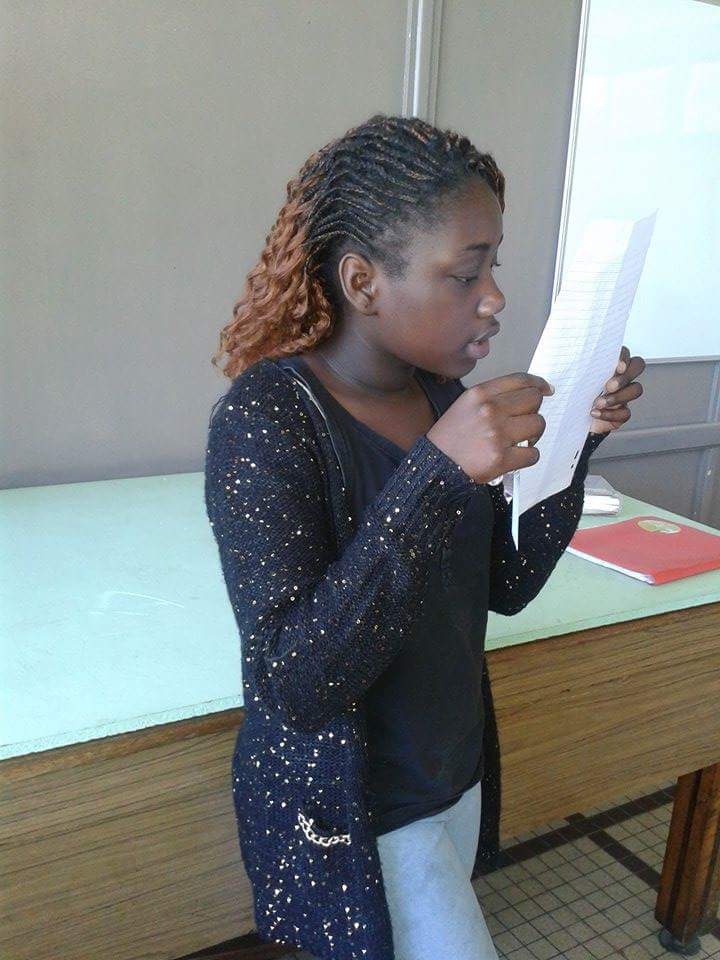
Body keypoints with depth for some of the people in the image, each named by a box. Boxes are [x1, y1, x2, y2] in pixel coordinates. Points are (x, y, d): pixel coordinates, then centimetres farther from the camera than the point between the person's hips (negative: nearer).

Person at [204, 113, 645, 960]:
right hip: (348, 817, -6)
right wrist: (435, 475, -36)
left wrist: (576, 437, -10)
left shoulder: (442, 392, -5)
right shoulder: (264, 420, -24)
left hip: (454, 777, 6)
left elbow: (508, 585, 3)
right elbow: (292, 683, -29)